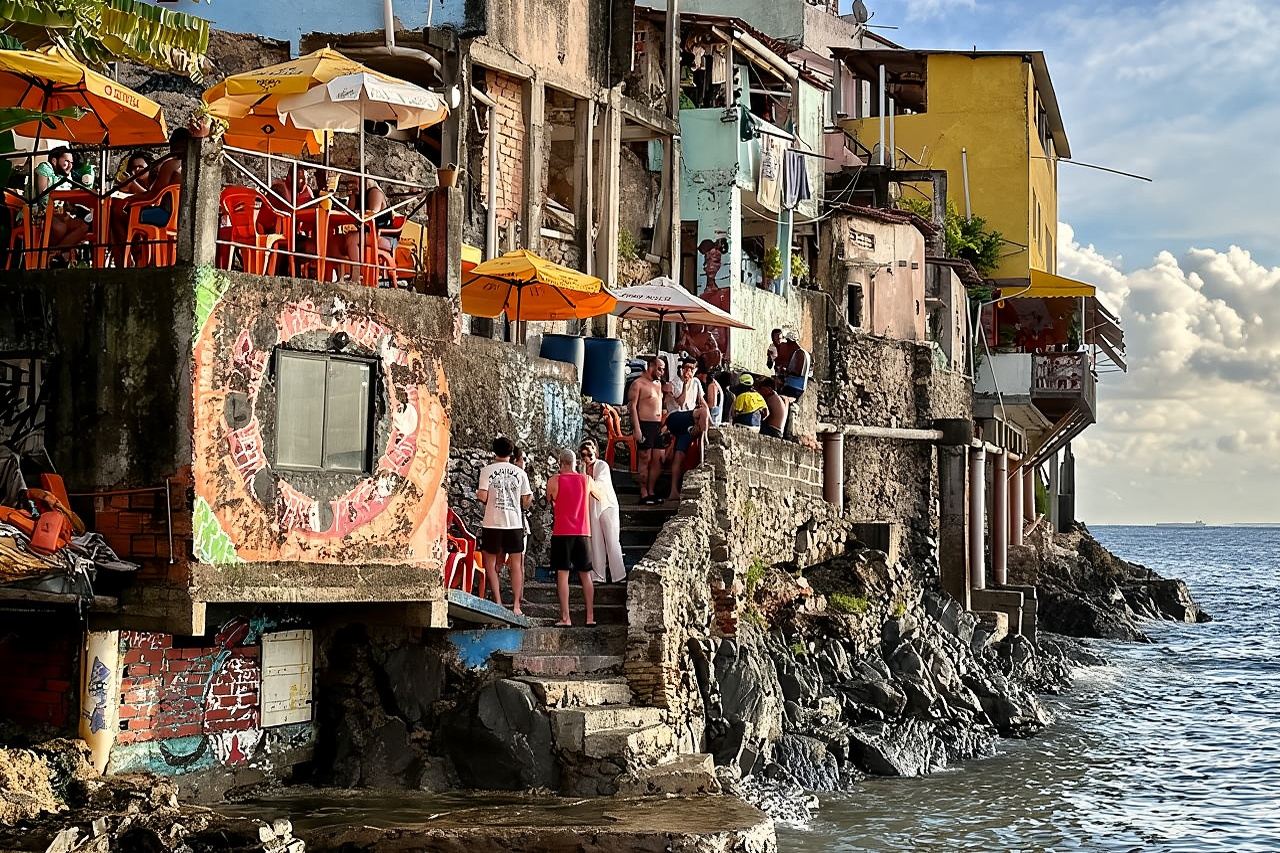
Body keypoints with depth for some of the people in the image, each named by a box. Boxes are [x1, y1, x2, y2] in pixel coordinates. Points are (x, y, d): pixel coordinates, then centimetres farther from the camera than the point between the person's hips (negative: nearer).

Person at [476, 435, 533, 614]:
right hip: (515, 522, 2)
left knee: (491, 563, 9)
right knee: (516, 564, 8)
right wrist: (531, 497, 26)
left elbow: (483, 497, -10)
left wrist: (477, 494, 12)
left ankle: (498, 603, 1)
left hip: (493, 522, -2)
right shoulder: (520, 473, 3)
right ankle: (516, 605, 3)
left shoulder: (487, 470, -2)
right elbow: (526, 502, 5)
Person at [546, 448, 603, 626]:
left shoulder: (554, 481, -3)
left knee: (562, 574, -2)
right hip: (583, 533, 3)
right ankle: (590, 616, 7)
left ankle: (565, 617, -9)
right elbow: (600, 496, 21)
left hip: (562, 533, -3)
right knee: (585, 575, 9)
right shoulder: (586, 480, 4)